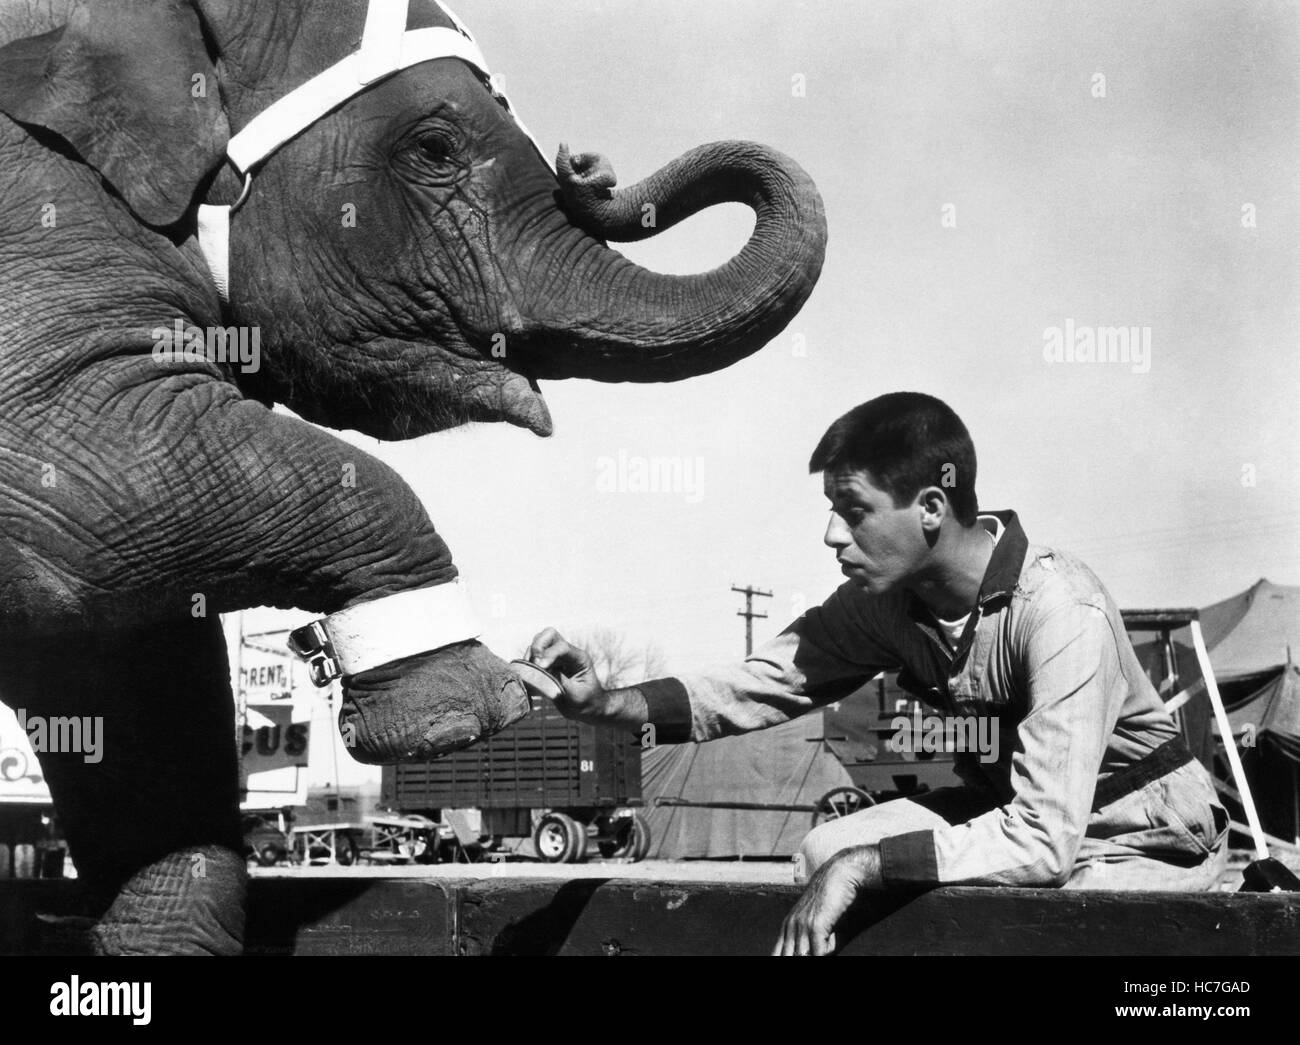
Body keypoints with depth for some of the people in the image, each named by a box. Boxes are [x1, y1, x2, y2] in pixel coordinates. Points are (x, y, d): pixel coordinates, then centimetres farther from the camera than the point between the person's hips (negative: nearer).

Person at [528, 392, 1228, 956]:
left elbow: (1044, 837, -36)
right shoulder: (884, 599, -9)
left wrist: (865, 865, -38)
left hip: (1145, 837, -7)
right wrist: (611, 705, -24)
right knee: (826, 851, -10)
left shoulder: (1062, 613, -32)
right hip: (1009, 807, 7)